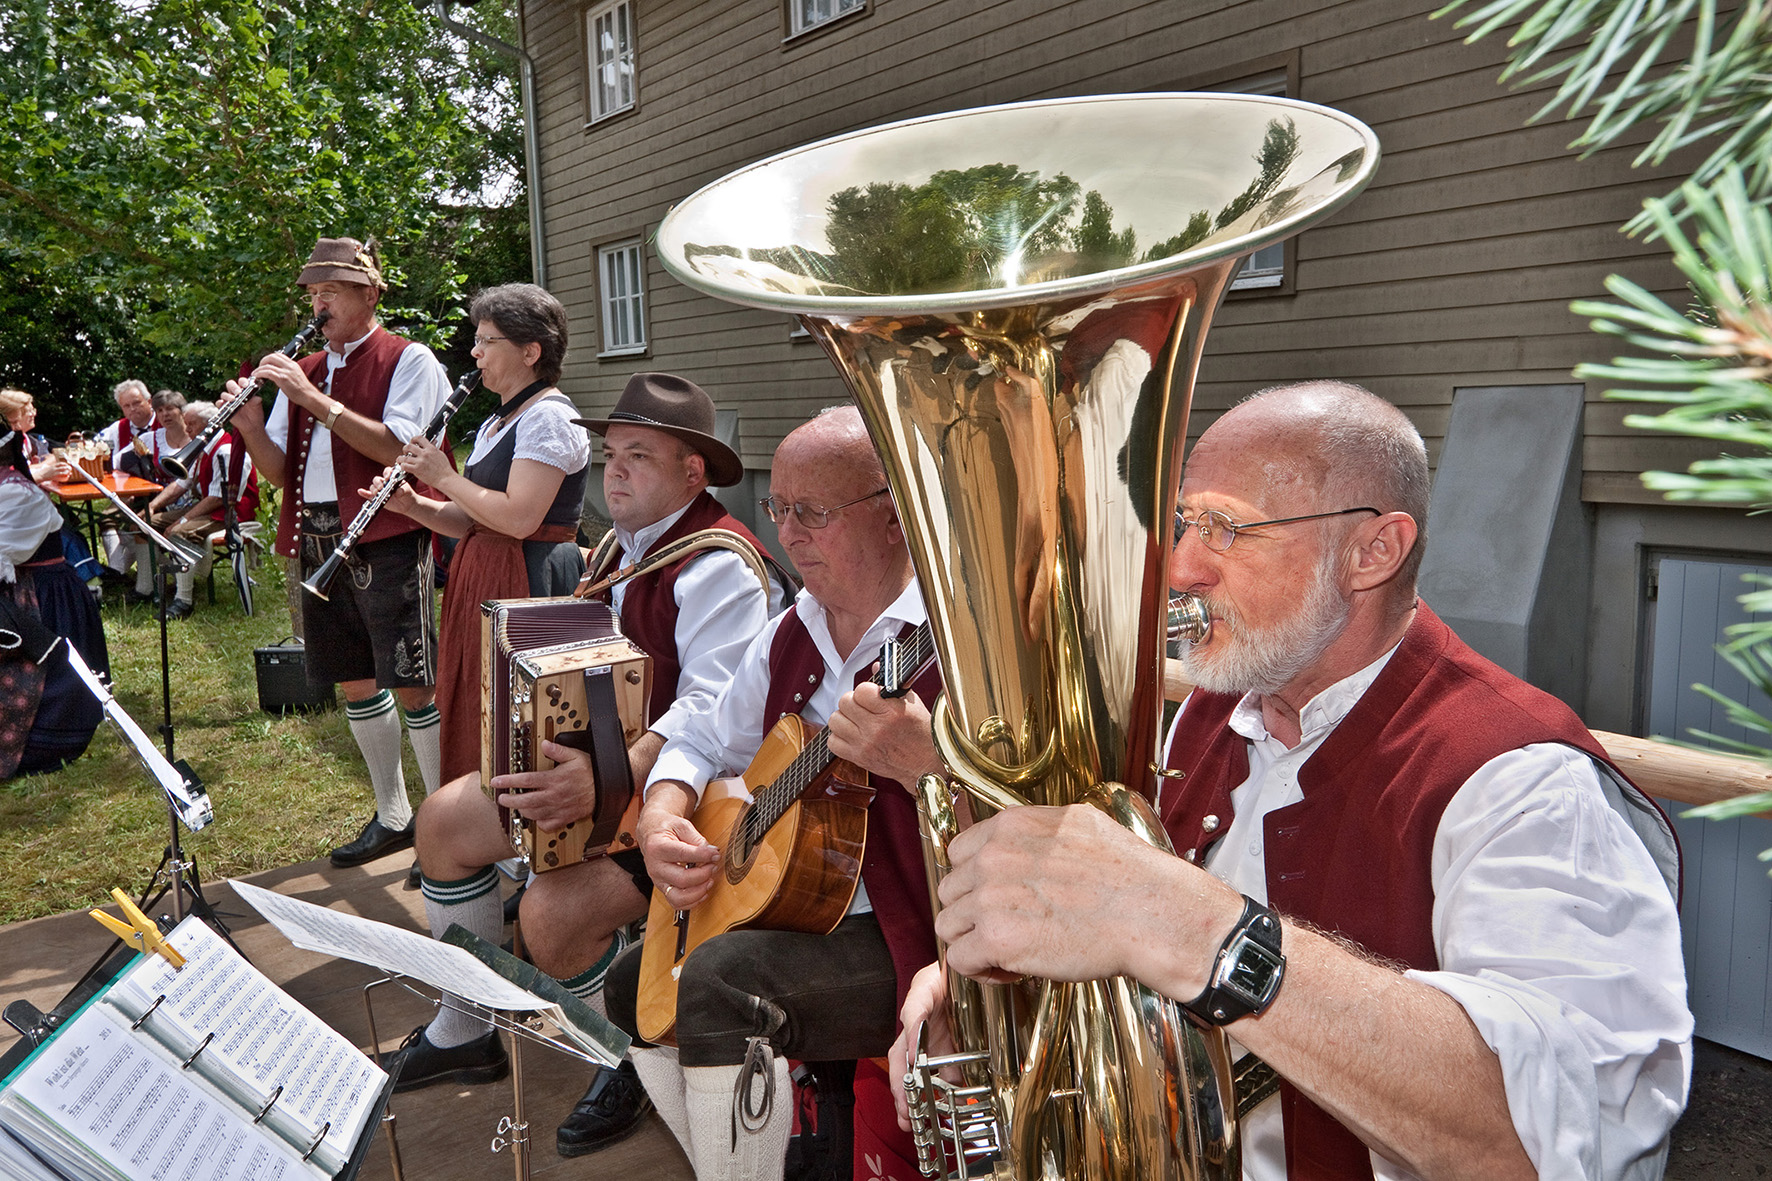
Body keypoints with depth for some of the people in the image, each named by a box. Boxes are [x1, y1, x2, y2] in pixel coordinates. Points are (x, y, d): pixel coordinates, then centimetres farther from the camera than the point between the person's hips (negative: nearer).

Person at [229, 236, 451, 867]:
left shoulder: (409, 360, -1)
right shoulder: (304, 370, 18)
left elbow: (400, 448, -17)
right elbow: (280, 471, 14)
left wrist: (315, 400, -19)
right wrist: (250, 428, -6)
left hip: (386, 540, -7)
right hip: (320, 544, 7)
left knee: (412, 685, -8)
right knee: (355, 683, 13)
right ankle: (393, 817, 27)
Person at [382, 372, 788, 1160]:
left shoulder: (717, 564, -21)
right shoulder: (624, 545, 10)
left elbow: (711, 709, -34)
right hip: (601, 761, 10)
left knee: (554, 912, -27)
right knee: (444, 820, 9)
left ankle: (636, 1065, 5)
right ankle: (464, 1034, 27)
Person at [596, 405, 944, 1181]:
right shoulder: (793, 635, 8)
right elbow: (704, 744, 18)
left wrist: (920, 763, -45)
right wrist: (659, 822, -3)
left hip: (921, 941, -9)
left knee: (719, 982, -27)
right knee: (639, 981, 11)